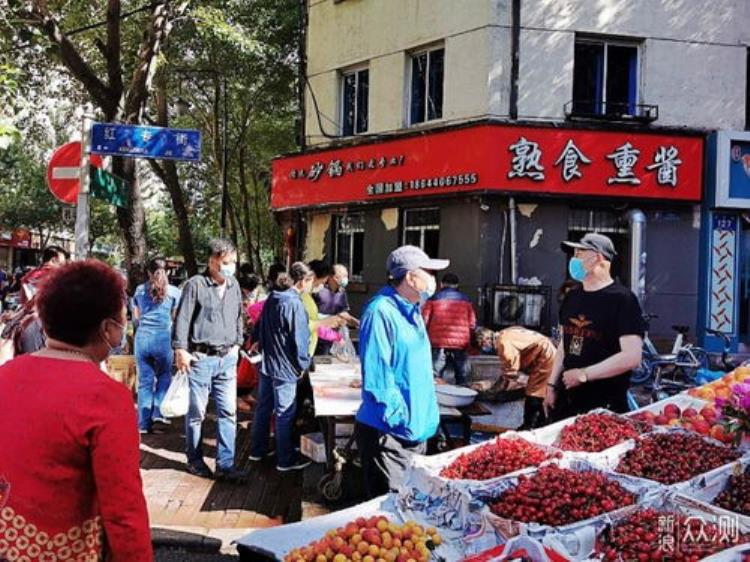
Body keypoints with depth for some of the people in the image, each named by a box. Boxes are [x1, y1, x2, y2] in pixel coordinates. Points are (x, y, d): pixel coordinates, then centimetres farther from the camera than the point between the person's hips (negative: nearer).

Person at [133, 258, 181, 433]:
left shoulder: (140, 290, 9)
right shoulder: (174, 291, 2)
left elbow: (135, 318, 15)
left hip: (142, 337, 2)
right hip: (164, 338, -2)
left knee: (144, 380, 7)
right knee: (164, 375, 18)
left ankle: (144, 423, 7)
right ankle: (159, 412, 7)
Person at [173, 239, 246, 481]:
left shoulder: (234, 286, 11)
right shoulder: (195, 285, -8)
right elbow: (182, 318, -8)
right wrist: (181, 350, -12)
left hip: (227, 358, 5)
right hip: (201, 358, -5)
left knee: (228, 411, 2)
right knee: (197, 412, 4)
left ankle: (225, 464, 7)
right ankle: (194, 461, 18)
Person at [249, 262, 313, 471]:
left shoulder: (272, 299, 7)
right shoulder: (294, 303, -19)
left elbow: (261, 327, 17)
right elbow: (299, 338, -18)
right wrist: (302, 365, -8)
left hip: (266, 363, 9)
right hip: (284, 367, -8)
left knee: (263, 408, 18)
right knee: (285, 414, 1)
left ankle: (257, 449, 29)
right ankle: (286, 459, 9)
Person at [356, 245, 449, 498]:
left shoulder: (412, 312, 13)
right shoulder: (380, 313, -18)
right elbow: (375, 376, -23)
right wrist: (400, 418, -22)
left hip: (416, 428, 10)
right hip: (388, 432, -9)